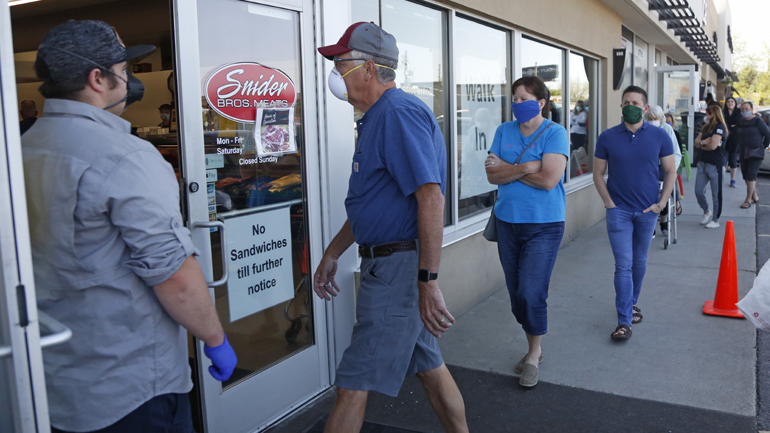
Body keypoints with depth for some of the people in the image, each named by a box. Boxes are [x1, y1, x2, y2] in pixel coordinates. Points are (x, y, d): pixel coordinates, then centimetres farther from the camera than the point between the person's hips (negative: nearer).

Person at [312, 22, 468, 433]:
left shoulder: (399, 113, -17)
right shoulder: (378, 118, 17)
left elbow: (431, 197, -25)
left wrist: (428, 281, -26)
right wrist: (331, 254, 24)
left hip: (399, 267, -10)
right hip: (385, 262, 10)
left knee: (353, 385, -2)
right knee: (428, 366, 20)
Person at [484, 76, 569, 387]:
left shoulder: (555, 133, -6)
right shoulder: (504, 131, 7)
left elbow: (549, 179, -19)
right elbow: (492, 176, -2)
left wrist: (507, 168, -11)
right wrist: (524, 168, -18)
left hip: (543, 225, -5)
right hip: (507, 222, 5)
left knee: (531, 294, -7)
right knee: (516, 293, 11)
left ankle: (533, 357, 14)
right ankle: (534, 348, 31)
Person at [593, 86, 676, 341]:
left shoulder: (659, 136, -1)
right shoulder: (607, 138, -2)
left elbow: (671, 171, 5)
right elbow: (598, 173, 3)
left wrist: (661, 203, -3)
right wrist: (609, 203, -7)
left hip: (647, 211, 2)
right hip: (618, 211, -2)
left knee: (639, 262, 15)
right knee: (623, 265, -6)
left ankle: (632, 303, 37)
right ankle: (624, 322, -4)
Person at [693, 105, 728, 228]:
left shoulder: (720, 128, -10)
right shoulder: (706, 127, 14)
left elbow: (713, 146, -19)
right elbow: (696, 141, 8)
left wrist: (702, 145, -1)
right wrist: (703, 142, -12)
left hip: (715, 165, -7)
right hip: (703, 163, 7)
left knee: (716, 194, 3)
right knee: (698, 191, 8)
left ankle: (716, 220, 14)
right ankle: (706, 212, 31)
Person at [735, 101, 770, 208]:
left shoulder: (758, 121, -8)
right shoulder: (741, 123, 9)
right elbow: (737, 137, 21)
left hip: (755, 154, -6)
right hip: (743, 154, 6)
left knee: (750, 176, -12)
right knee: (746, 177, 10)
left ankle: (748, 200, -9)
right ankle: (755, 197, 24)